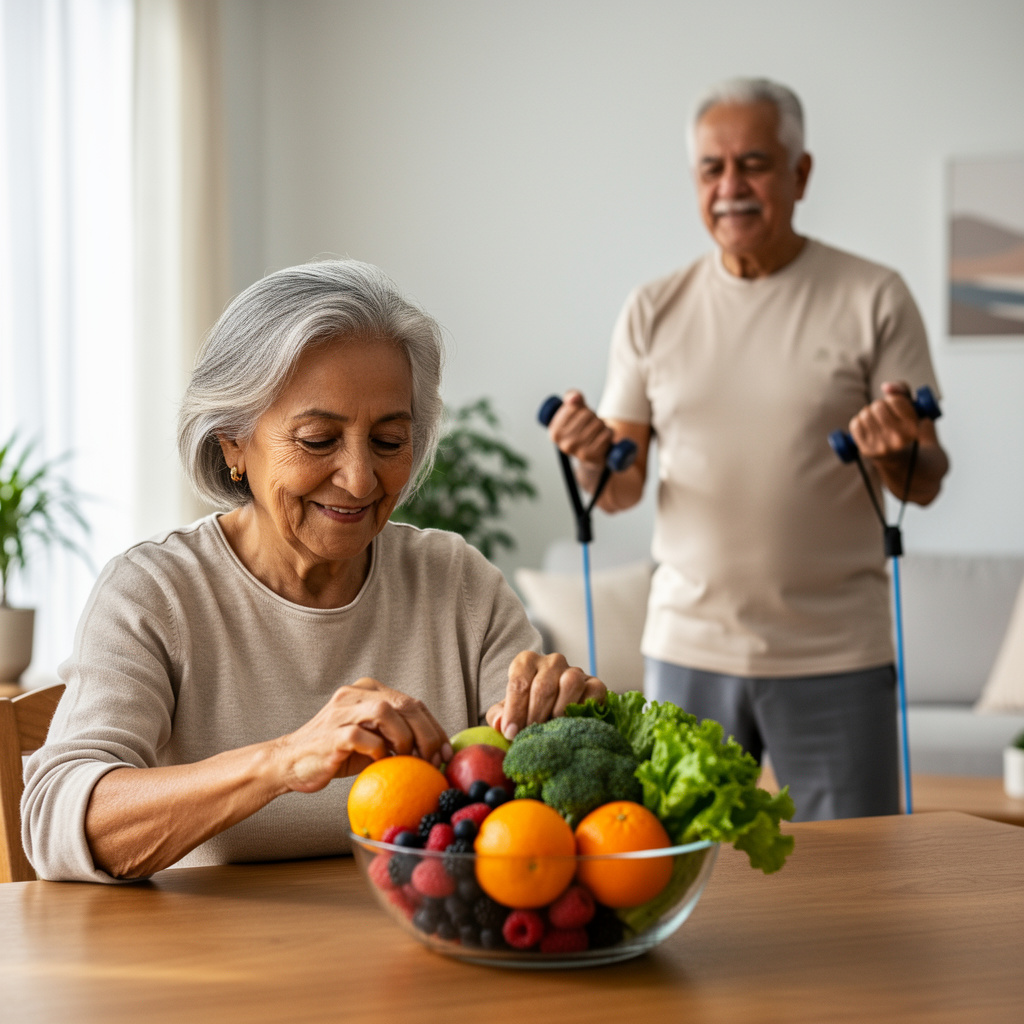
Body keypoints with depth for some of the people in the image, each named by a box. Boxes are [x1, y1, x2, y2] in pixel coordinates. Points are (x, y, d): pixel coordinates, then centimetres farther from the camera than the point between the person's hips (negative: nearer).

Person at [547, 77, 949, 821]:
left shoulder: (873, 299, 0)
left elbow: (927, 485, -1)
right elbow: (621, 492, 7)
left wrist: (897, 452, -22)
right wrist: (592, 458, -14)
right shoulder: (654, 312, 7)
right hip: (687, 649, 2)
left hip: (833, 656, -2)